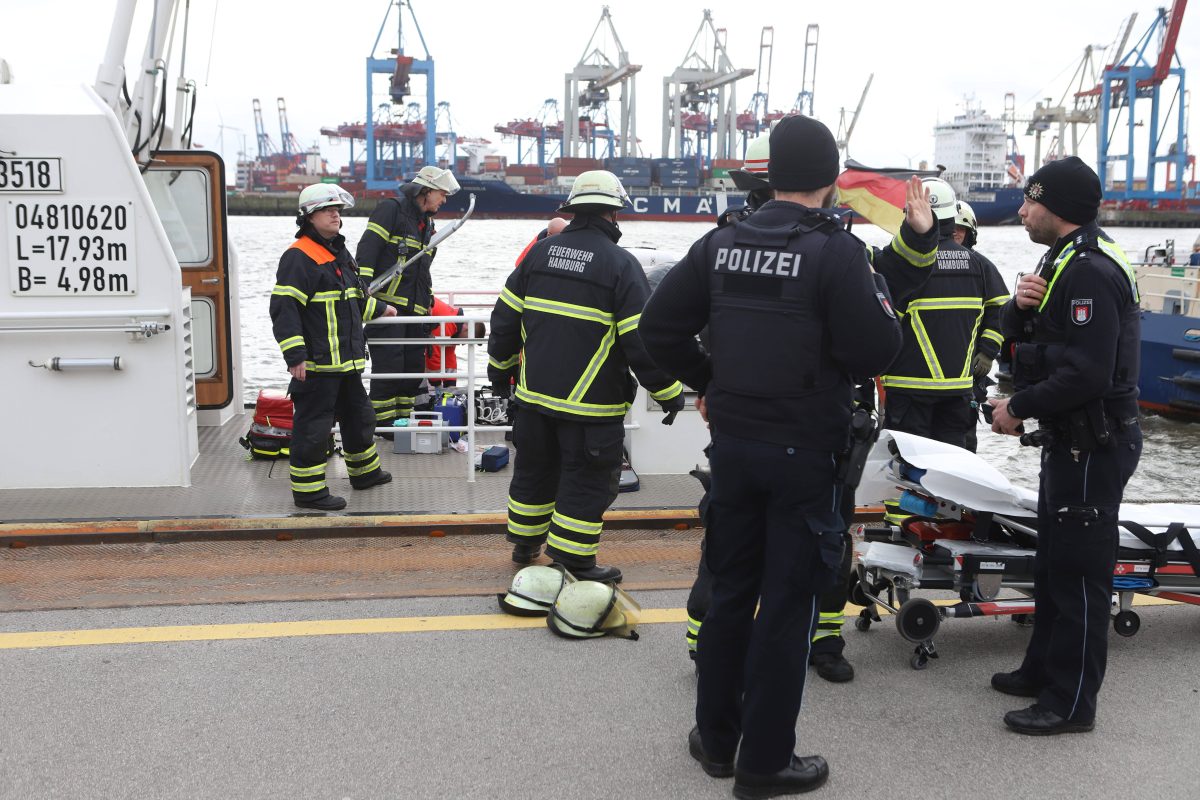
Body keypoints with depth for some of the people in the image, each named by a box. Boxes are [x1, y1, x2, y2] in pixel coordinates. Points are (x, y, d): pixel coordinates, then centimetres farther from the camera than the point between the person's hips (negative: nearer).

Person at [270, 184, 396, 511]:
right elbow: (284, 308, -21)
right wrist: (295, 355, -25)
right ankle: (308, 490, 5)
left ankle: (365, 471, 40)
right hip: (316, 364, -10)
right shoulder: (298, 257, -15)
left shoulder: (339, 253, 16)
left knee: (358, 415, 22)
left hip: (346, 360, 10)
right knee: (313, 425, -3)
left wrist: (378, 309, 44)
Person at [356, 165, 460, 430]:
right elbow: (368, 248, -14)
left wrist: (428, 304, 22)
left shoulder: (427, 224, 22)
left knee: (414, 365, 8)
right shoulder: (391, 209, -5)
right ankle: (382, 422, 1)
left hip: (414, 309, 8)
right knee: (389, 365, -10)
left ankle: (403, 419, 20)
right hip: (386, 304, -8)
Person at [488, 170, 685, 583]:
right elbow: (642, 337, -15)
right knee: (587, 481, 6)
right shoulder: (620, 265, -13)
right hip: (591, 404, -6)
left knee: (534, 470, 21)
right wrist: (668, 391, -4)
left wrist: (499, 365, 23)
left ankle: (524, 544, 35)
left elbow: (506, 315, 8)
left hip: (535, 393, 6)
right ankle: (572, 560, 11)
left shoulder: (540, 252, 3)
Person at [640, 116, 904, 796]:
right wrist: (878, 297, 2)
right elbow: (876, 352, -17)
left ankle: (716, 738, 30)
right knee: (789, 604, 5)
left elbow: (661, 326, 4)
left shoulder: (722, 243, 2)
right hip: (804, 452, -5)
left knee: (731, 590, 17)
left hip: (732, 442, 5)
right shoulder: (837, 252, -15)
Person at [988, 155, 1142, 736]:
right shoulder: (1064, 260, 13)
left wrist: (1020, 407, -18)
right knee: (1053, 561, 19)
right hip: (1068, 440, 11)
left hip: (1093, 446, -11)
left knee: (1078, 569, -3)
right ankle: (1044, 670, 33)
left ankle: (1071, 702, 7)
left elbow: (1087, 374, -28)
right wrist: (1020, 305, -8)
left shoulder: (1090, 271, -21)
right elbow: (1018, 336, 13)